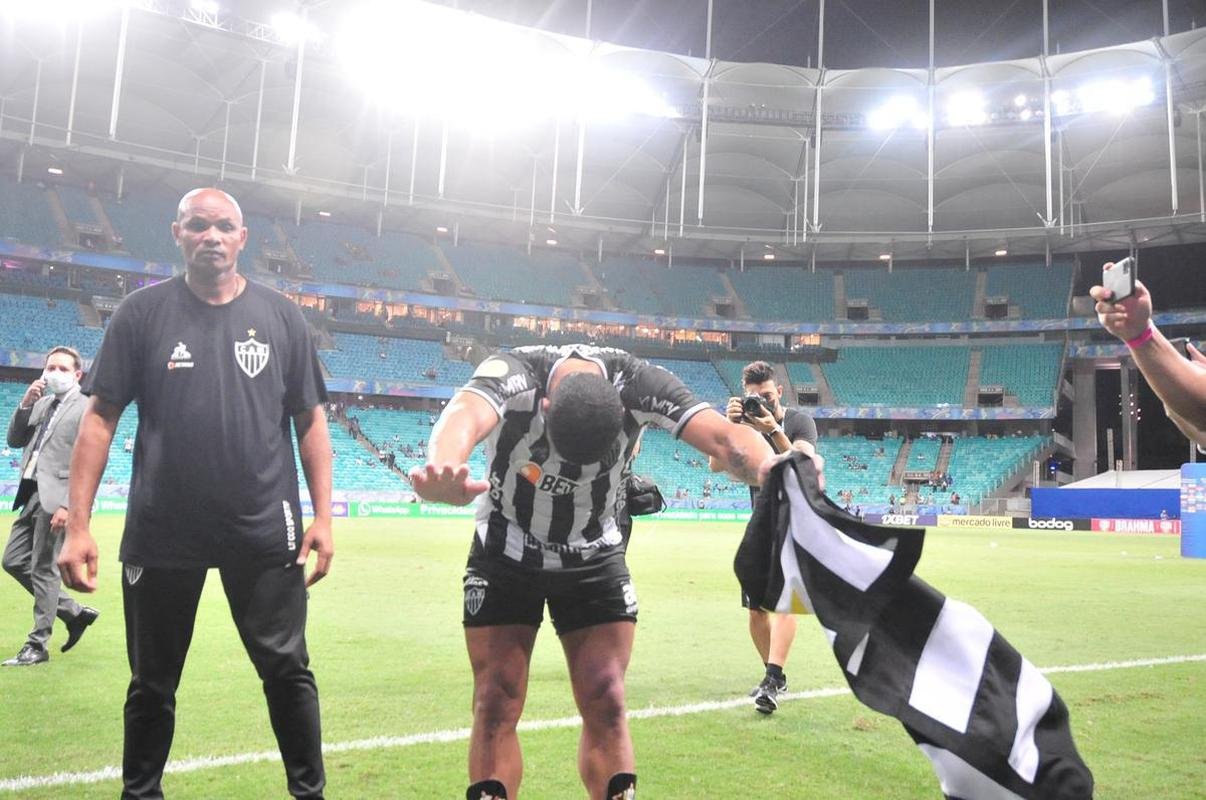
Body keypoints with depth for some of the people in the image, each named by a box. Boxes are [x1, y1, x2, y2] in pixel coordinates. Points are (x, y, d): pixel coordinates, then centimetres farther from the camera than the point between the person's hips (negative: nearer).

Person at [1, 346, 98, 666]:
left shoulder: (87, 409, -7)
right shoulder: (41, 404, 17)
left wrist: (68, 505, -20)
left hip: (55, 497, -8)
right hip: (31, 495, 8)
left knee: (43, 569, -2)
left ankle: (37, 645, 9)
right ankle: (75, 612, 22)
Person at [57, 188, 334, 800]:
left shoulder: (279, 315, 4)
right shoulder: (143, 312, 2)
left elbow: (310, 421, 5)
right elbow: (100, 419, 1)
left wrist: (322, 515, -1)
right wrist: (77, 524, -6)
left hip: (266, 533, 0)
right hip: (160, 535, 0)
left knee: (287, 670, 5)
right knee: (151, 682, 15)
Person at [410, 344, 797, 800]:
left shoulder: (637, 384, -23)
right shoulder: (511, 374, -30)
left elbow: (722, 437, -34)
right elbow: (466, 417, -52)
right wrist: (443, 466, -76)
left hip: (596, 562, 1)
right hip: (506, 557, -1)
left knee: (606, 706, 0)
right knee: (497, 706, -1)